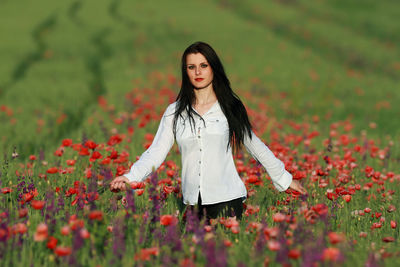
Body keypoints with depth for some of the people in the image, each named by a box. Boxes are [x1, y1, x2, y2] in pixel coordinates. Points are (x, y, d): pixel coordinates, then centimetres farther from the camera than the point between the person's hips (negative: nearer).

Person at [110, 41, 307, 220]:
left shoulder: (230, 108, 6)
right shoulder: (175, 112, 8)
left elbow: (255, 146, 15)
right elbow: (156, 152, 2)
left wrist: (284, 178, 19)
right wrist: (131, 177, -15)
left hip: (226, 198, -2)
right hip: (192, 202, 2)